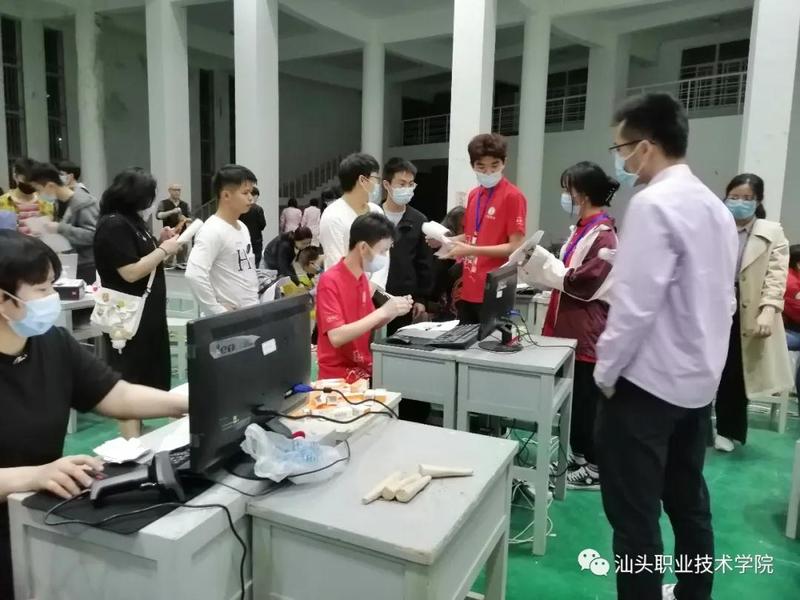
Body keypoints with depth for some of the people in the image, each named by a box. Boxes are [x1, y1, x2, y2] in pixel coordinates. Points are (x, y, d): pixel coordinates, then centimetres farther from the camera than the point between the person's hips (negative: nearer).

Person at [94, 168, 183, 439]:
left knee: (148, 376, 16)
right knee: (130, 380, -2)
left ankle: (139, 438, 29)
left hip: (147, 312, 10)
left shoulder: (132, 220, 11)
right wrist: (164, 249, -15)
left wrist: (162, 244, 2)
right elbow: (131, 272, -23)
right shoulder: (113, 225, -18)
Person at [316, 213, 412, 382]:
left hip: (364, 367, 7)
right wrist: (382, 311, -24)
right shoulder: (330, 281, -15)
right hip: (339, 374, -7)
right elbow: (336, 337, -24)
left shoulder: (362, 278, 7)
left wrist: (393, 312, -3)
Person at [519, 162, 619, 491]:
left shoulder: (603, 234, -17)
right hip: (572, 327, 9)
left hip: (588, 332, -9)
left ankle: (596, 468, 16)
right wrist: (538, 263, 7)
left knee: (587, 400, 2)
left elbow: (580, 283, -20)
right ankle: (578, 455, 31)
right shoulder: (583, 229, 13)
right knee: (573, 397, 17)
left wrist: (541, 259, -16)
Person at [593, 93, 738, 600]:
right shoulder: (716, 207, 9)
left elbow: (635, 305, -22)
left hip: (646, 381, -9)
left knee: (634, 514, 3)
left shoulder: (653, 204, -18)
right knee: (689, 502, 21)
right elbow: (723, 301, 14)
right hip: (698, 381, 9)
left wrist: (606, 372, -10)